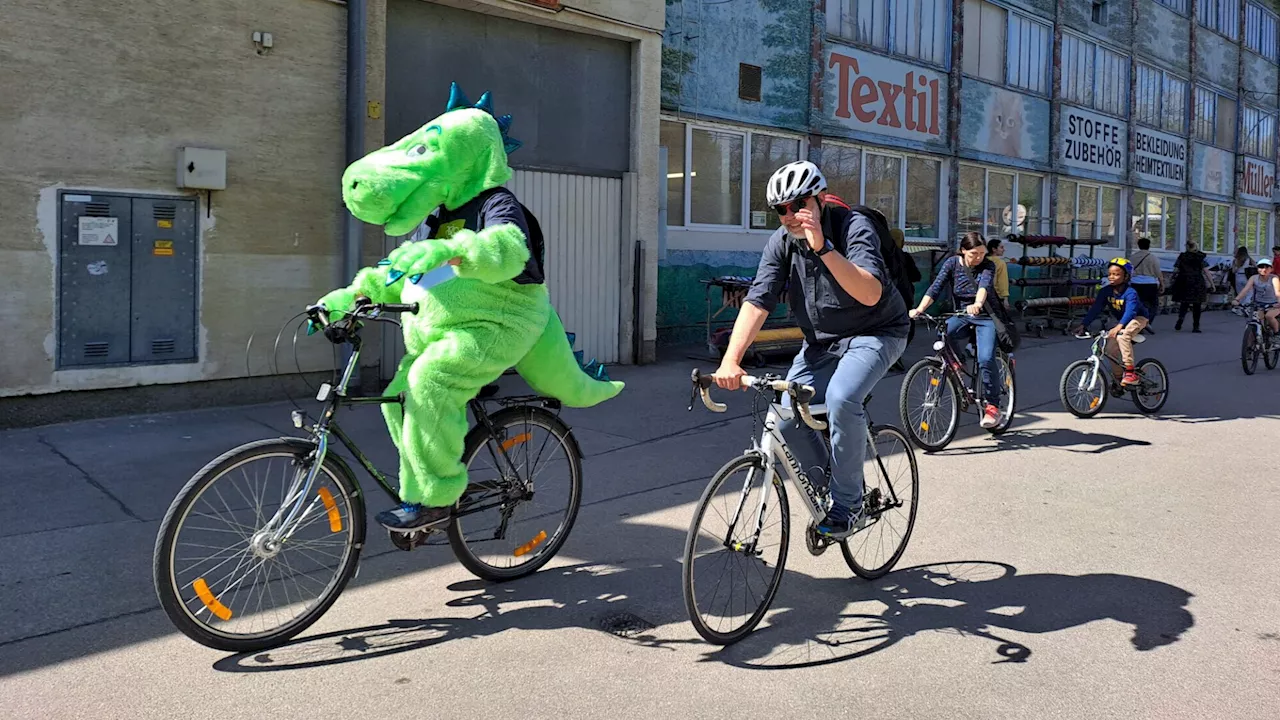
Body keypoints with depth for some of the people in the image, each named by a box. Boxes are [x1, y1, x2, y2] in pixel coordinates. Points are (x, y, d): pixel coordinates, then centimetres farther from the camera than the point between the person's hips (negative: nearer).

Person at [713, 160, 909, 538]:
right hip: (820, 340, 6)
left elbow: (871, 294, -36)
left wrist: (823, 247, -46)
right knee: (788, 418, -9)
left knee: (841, 399, -31)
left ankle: (848, 503, -11)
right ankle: (825, 489, 18)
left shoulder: (854, 226, -22)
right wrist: (730, 361, -32)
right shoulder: (782, 242, -8)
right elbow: (757, 302, -19)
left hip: (875, 333, -5)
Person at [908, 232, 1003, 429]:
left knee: (986, 358, -23)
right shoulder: (952, 263, -6)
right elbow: (936, 287, -16)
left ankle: (992, 405, -8)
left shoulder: (988, 266, -11)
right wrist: (919, 309, -32)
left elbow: (984, 286, -31)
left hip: (985, 316, -2)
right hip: (960, 315, 3)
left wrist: (977, 305, -53)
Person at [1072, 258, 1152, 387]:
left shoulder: (1130, 293, -28)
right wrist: (1083, 324, -30)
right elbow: (1095, 309, -17)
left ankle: (1130, 372, -31)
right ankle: (1118, 378, 12)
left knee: (1122, 336, -35)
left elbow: (1130, 311, -41)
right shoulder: (1105, 291, -13)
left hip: (1138, 318, -6)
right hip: (1122, 322, 6)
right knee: (1110, 349, -8)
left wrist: (1119, 327, -57)